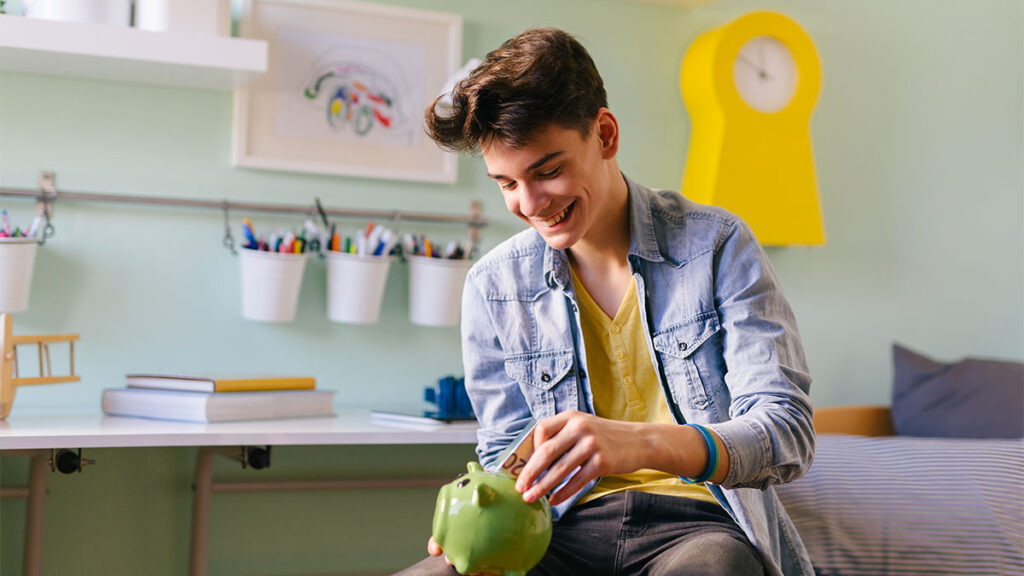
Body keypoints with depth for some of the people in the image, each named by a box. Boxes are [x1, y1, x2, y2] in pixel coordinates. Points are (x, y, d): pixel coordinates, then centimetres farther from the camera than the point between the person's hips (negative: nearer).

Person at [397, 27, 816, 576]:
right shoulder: (493, 286, 7)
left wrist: (642, 443, -29)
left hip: (701, 523, -2)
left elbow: (788, 432, -9)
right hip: (571, 526, 2)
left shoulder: (717, 245, -1)